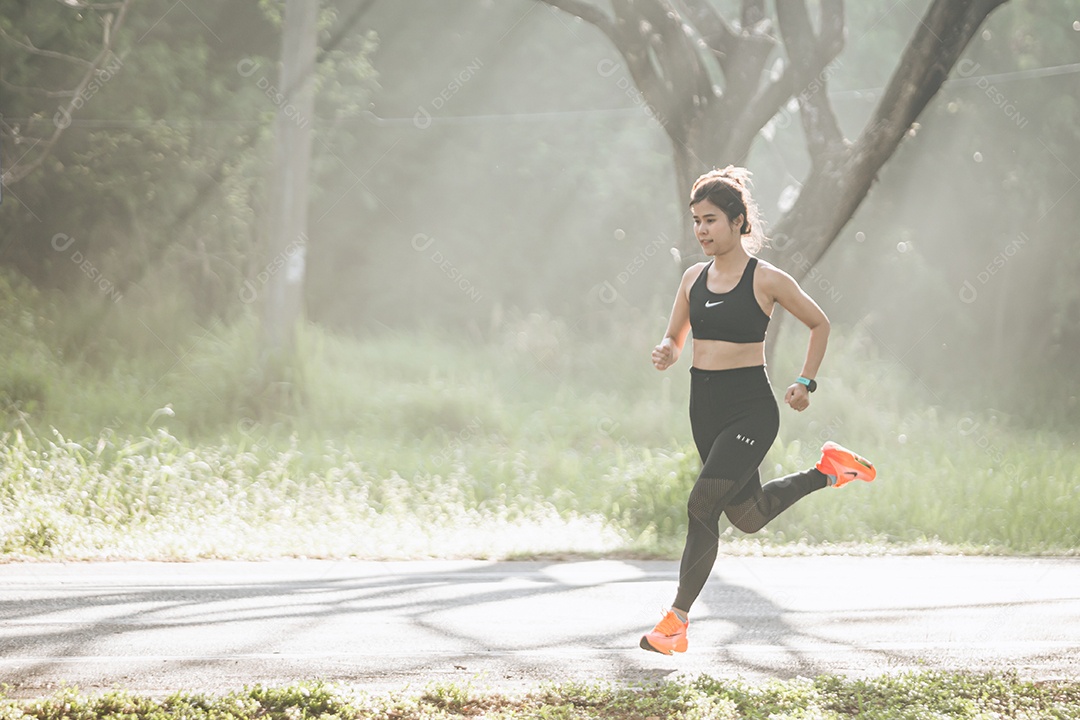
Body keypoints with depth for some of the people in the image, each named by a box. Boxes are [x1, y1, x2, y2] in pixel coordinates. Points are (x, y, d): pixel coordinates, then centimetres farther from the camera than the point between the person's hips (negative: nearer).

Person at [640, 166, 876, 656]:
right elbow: (676, 337, 16)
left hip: (750, 410, -7)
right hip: (704, 407, 7)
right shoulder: (693, 278, 5)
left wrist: (805, 382, -2)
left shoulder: (766, 280, -9)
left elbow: (819, 325, 4)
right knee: (747, 515, 20)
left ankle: (677, 619, -12)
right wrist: (666, 354, -7)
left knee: (702, 504, -19)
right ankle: (828, 471, 44)